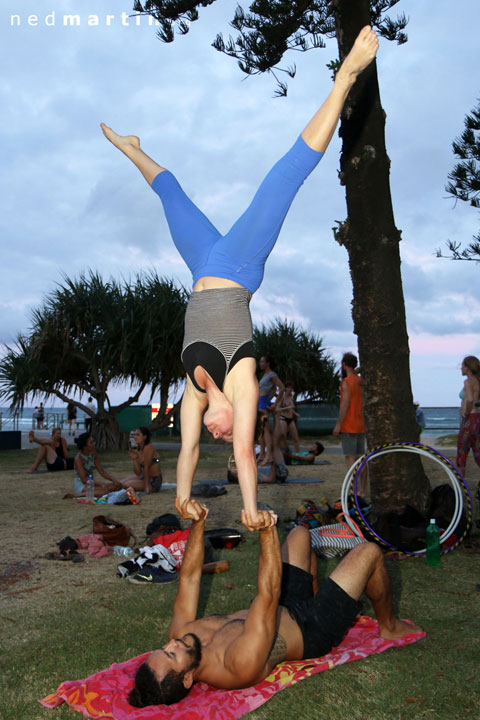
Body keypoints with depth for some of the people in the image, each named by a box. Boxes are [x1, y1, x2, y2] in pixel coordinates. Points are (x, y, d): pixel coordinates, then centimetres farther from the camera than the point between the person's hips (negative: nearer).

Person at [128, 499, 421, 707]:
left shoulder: (181, 633, -20)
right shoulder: (241, 664, -40)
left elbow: (189, 578, -14)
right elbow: (267, 596, -47)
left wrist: (197, 524, -23)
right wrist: (268, 532, -52)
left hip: (283, 610, 7)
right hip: (314, 630, -7)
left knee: (301, 533, 16)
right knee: (369, 552, -6)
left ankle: (316, 599, 40)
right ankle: (389, 625, 24)